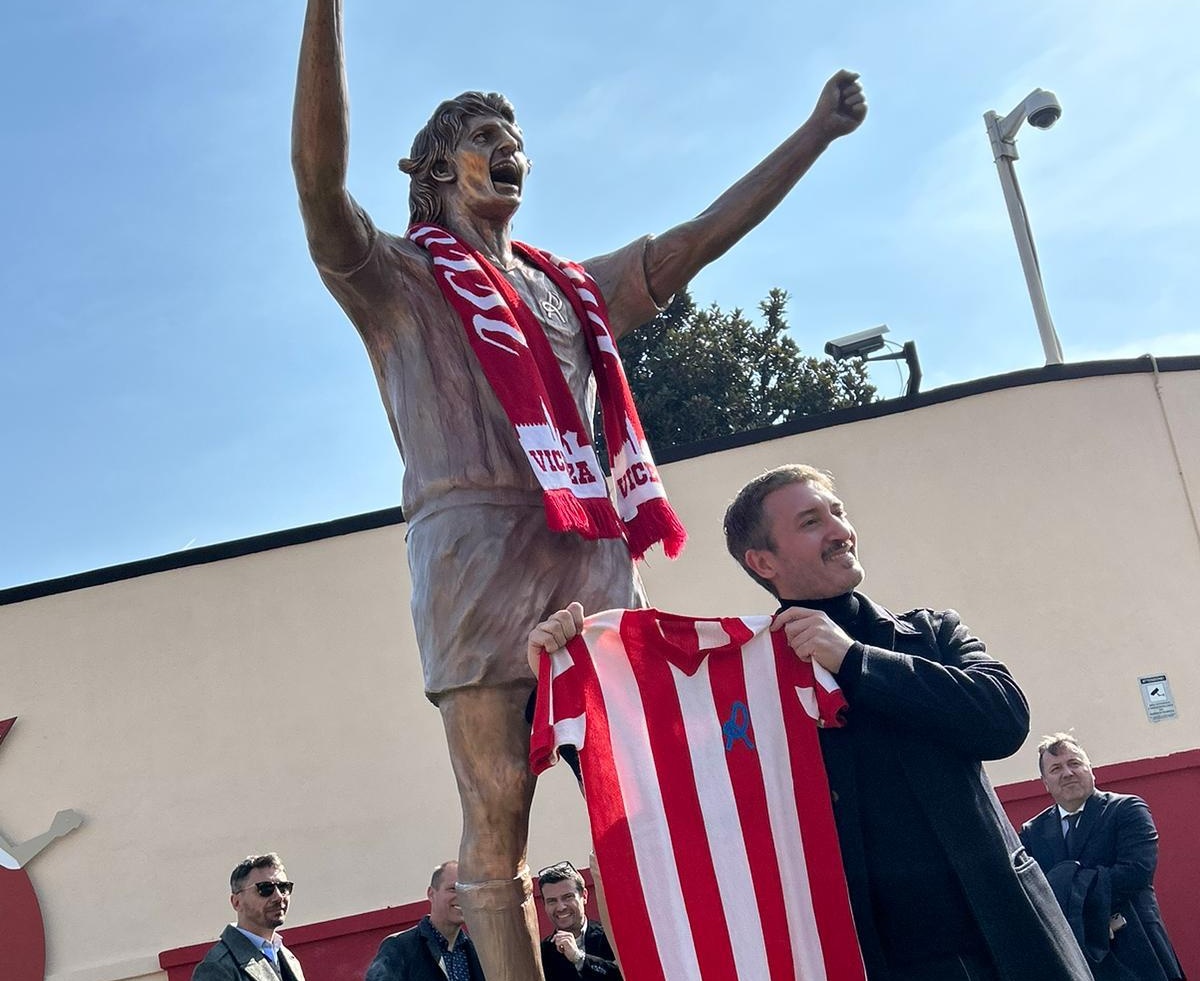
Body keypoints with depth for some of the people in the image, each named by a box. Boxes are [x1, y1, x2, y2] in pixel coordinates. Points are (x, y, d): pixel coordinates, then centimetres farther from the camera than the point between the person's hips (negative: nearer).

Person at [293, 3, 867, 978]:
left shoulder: (574, 286, 28)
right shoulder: (398, 276, 11)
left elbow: (703, 235, 27)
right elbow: (320, 180, -6)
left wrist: (819, 129, 25)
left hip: (596, 555, 5)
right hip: (476, 547, -5)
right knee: (498, 809, -6)